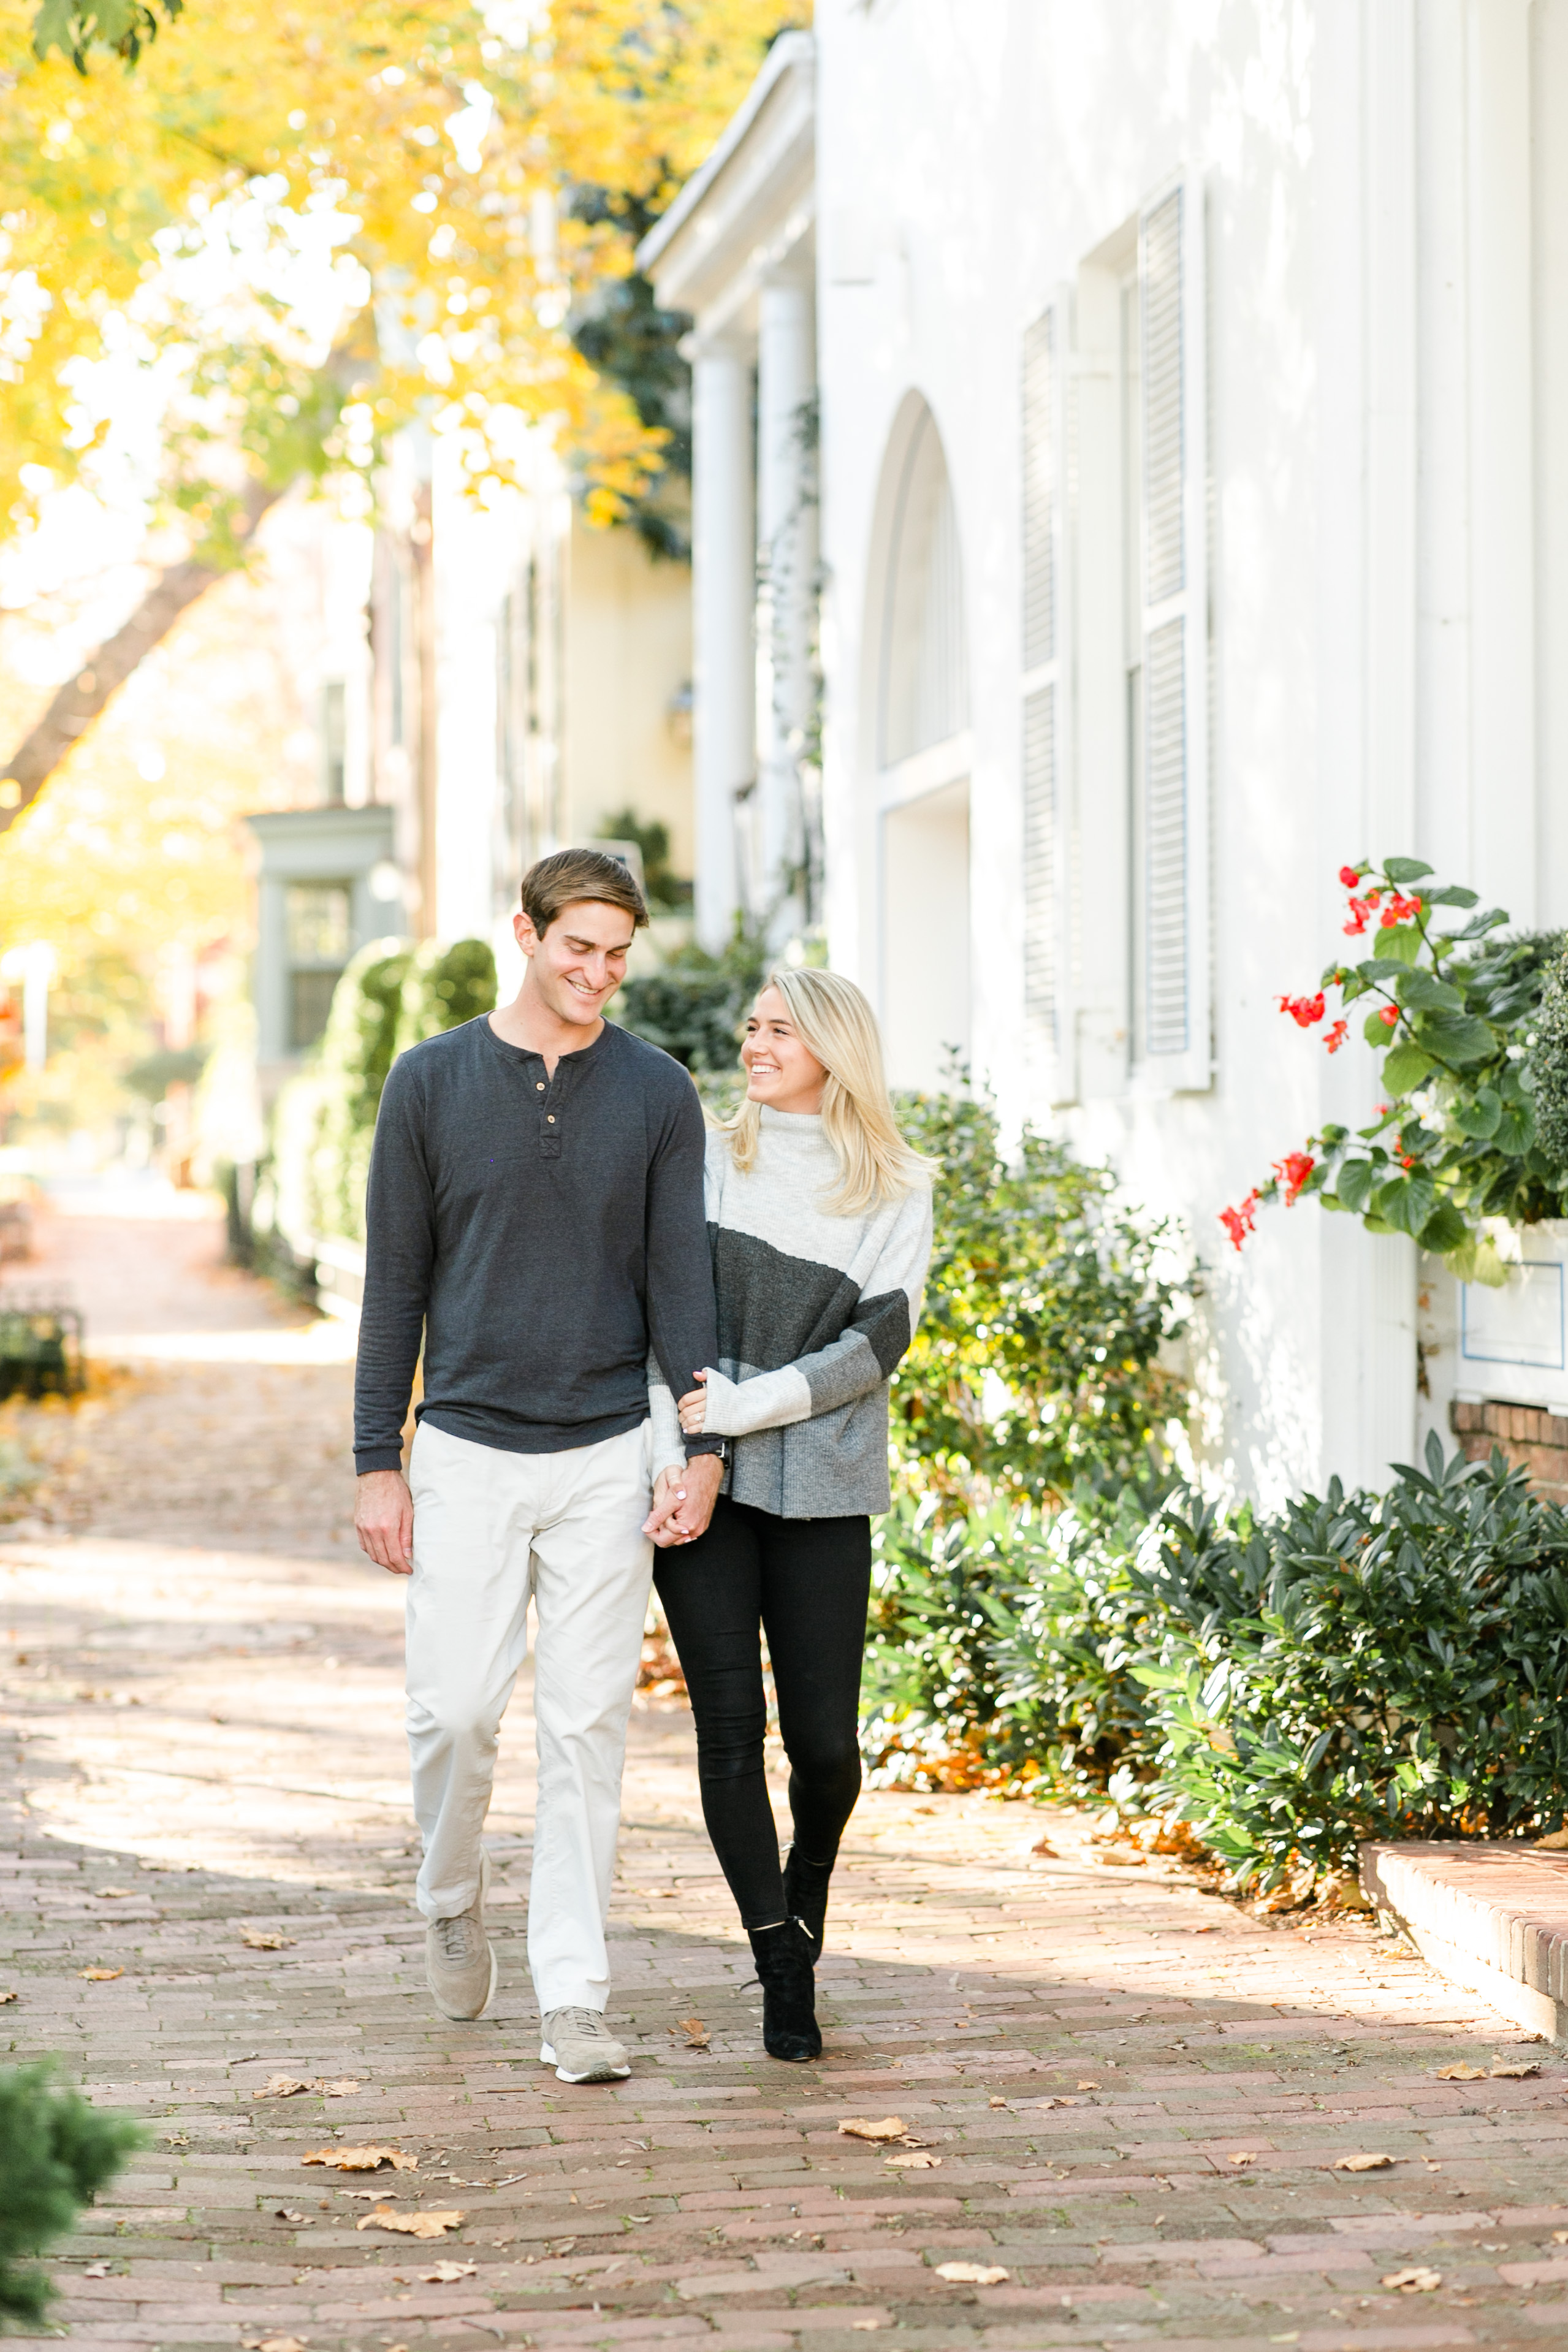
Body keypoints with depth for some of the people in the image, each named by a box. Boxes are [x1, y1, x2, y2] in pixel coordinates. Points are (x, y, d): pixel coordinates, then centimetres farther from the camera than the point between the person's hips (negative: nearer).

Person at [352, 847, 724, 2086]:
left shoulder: (658, 1093, 3)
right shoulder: (432, 1082, 2)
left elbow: (681, 1278, 3)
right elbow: (396, 1283, 3)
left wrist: (703, 1449, -7)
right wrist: (378, 1462, 0)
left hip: (607, 1458, 0)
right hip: (466, 1452, 0)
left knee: (588, 1726, 0)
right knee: (457, 1711, -3)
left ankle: (574, 1998, 5)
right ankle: (453, 1900, 27)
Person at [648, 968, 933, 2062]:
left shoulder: (896, 1188, 4)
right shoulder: (708, 1161, 7)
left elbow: (878, 1342, -4)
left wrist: (747, 1404, -14)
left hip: (822, 1487, 0)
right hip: (704, 1480, 0)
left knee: (824, 1737, -2)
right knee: (731, 1722, -4)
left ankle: (808, 1877, 31)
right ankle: (783, 1970, 6)